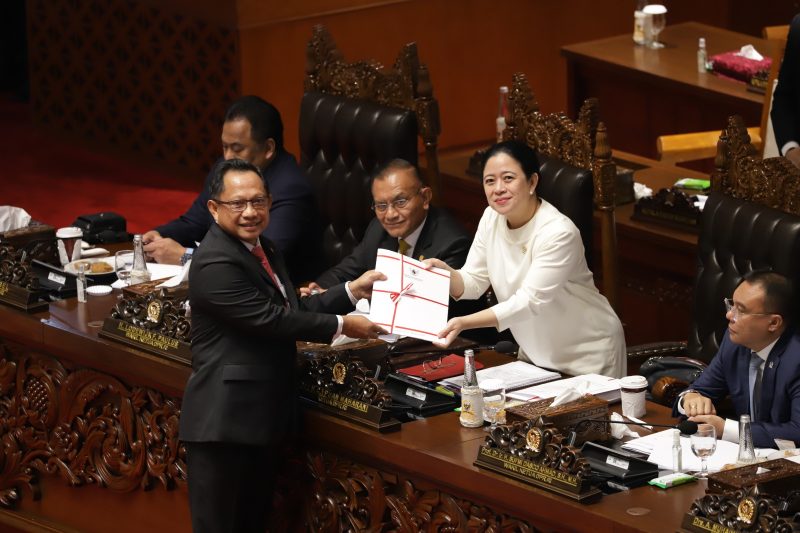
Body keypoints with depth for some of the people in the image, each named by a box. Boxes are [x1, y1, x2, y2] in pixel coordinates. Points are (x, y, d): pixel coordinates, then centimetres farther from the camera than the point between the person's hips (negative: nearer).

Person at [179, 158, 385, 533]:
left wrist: (352, 291, 11)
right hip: (224, 420, -10)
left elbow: (292, 309, 18)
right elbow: (271, 319, -20)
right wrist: (341, 327, -12)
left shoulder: (261, 249, 13)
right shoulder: (215, 264, -20)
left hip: (264, 414, 10)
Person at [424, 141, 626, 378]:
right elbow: (472, 282, -1)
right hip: (535, 351, 7)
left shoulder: (558, 233, -27)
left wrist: (464, 322, -40)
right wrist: (446, 272, -24)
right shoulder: (491, 218, -5)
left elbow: (530, 301, -31)